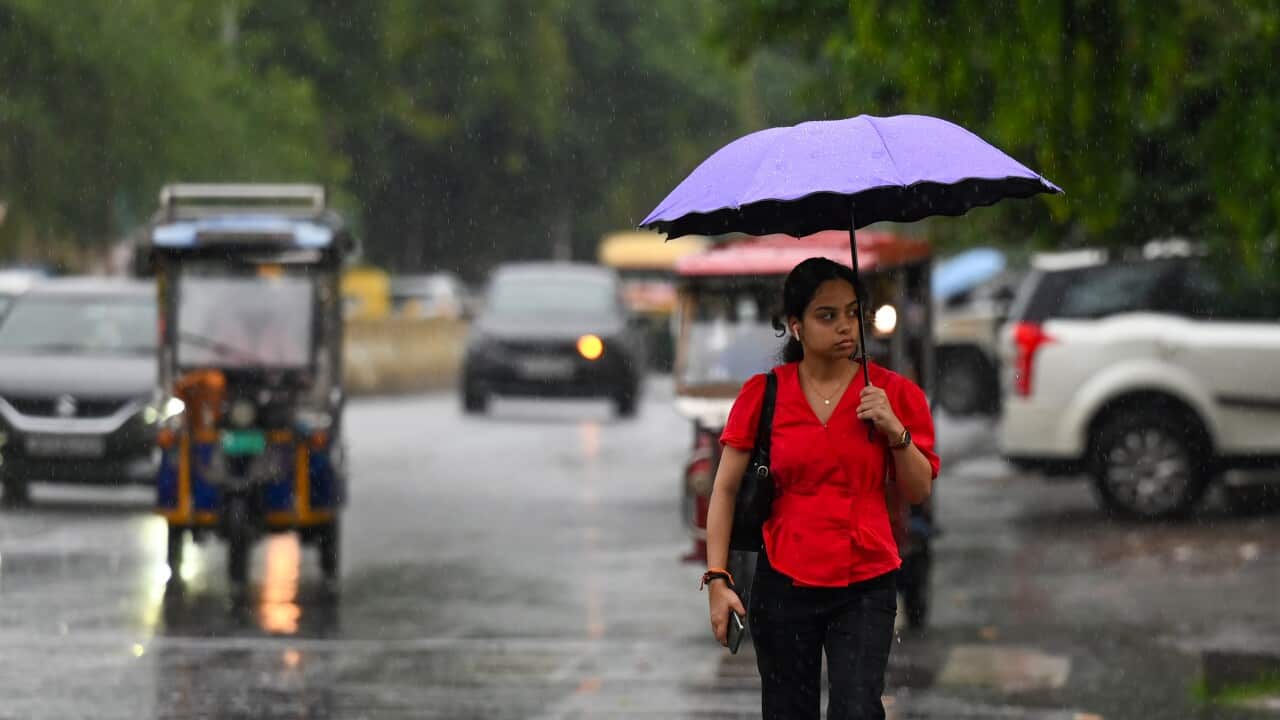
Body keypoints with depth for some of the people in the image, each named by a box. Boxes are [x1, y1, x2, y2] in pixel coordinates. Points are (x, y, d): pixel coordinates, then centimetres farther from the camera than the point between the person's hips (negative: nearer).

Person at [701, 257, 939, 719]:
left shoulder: (892, 393, 2)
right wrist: (717, 578, -5)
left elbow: (919, 492, 5)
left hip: (865, 586, -1)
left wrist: (896, 432, -12)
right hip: (784, 585, 1)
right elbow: (725, 490, 2)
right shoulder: (763, 395, 1)